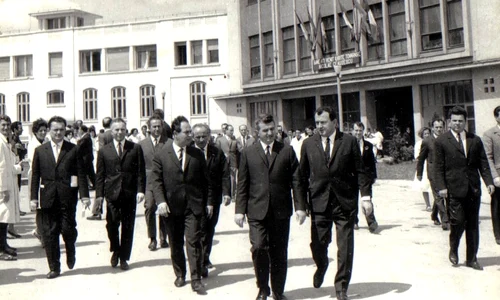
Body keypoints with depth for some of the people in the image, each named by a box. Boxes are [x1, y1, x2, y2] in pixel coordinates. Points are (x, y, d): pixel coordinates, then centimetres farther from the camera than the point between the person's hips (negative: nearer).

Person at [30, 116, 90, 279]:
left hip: (68, 197, -2)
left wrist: (84, 195, -7)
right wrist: (34, 197, 2)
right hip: (48, 197, 2)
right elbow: (35, 176, 9)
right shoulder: (40, 150, 9)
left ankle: (71, 253, 26)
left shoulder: (73, 149, 4)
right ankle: (54, 267, 14)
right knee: (49, 233, 3)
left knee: (68, 228, -6)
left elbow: (81, 173, 1)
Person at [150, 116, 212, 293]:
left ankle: (196, 279, 4)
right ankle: (180, 275, 28)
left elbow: (205, 180, 8)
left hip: (193, 205, 0)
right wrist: (160, 201, -14)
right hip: (172, 206, 0)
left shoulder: (197, 154, 5)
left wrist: (209, 201, 5)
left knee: (194, 242, -3)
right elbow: (156, 180, -3)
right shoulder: (161, 155, -1)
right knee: (175, 243, 12)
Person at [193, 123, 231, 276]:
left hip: (214, 198, 4)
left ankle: (205, 259, 30)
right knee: (200, 230, -7)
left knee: (210, 230, 14)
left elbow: (225, 174, 1)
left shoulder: (217, 153, 3)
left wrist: (226, 193, -10)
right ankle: (201, 263, 0)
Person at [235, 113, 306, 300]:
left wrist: (300, 206, -4)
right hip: (257, 211, -1)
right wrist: (240, 210, 0)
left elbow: (296, 181, 4)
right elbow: (242, 184, 5)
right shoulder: (248, 153, 6)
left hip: (281, 211, 1)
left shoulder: (287, 151, 6)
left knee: (279, 253, 8)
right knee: (258, 248, -11)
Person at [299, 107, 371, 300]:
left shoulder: (349, 141, 1)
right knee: (318, 244, 4)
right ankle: (321, 266, 39)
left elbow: (359, 171, 2)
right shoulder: (308, 144, 5)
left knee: (345, 248, 3)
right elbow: (303, 175, 7)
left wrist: (365, 197, -5)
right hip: (319, 202, 1)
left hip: (345, 202, -1)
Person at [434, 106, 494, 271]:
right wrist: (441, 186, -10)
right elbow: (439, 167, -1)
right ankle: (453, 250, 21)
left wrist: (489, 182, -2)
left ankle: (471, 258, 19)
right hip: (454, 189, -3)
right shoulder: (441, 141, 1)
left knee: (473, 224, 7)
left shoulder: (475, 140, 11)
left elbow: (483, 163, 10)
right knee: (458, 221, -7)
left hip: (473, 189, 4)